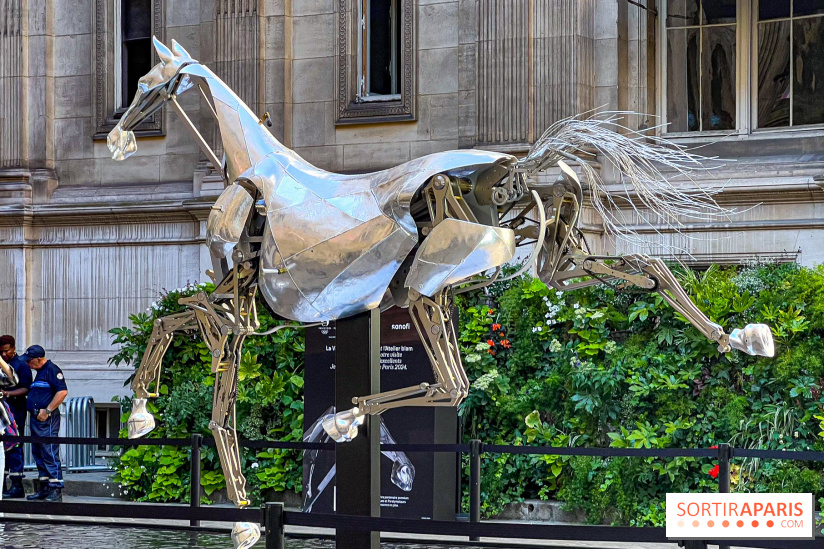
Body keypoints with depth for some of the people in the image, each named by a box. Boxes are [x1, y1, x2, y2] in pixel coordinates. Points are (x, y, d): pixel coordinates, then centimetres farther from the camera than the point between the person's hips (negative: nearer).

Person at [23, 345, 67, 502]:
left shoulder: (52, 370, -10)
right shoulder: (40, 372, 20)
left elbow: (62, 391, -20)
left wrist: (47, 410, -20)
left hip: (47, 419, -11)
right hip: (36, 418, 11)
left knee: (50, 454, -11)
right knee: (38, 454, 12)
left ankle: (56, 491, -12)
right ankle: (44, 489, 17)